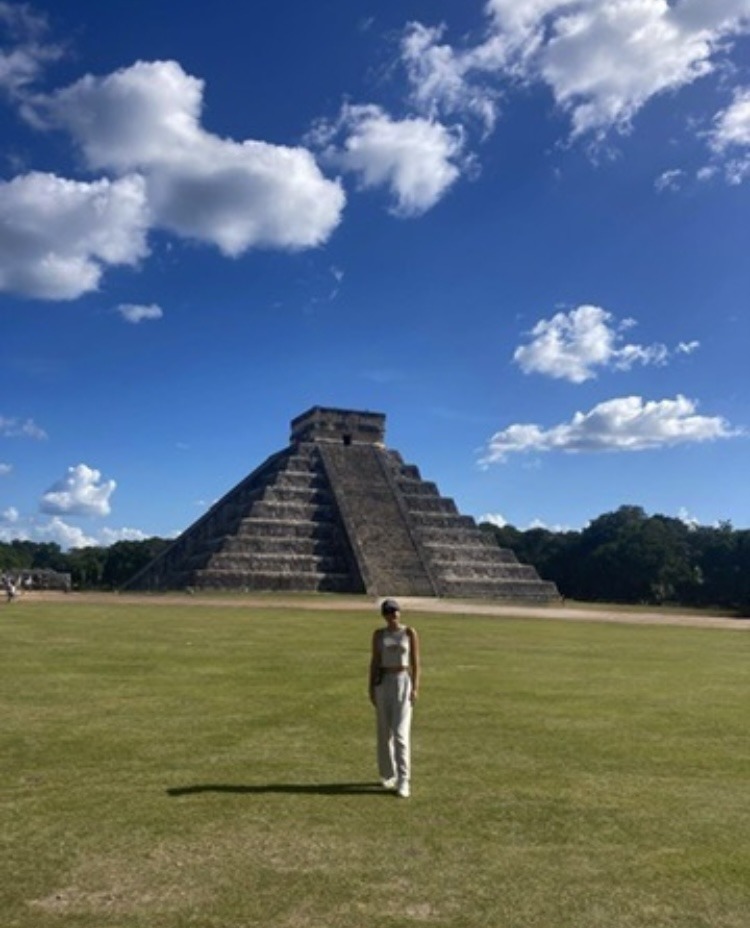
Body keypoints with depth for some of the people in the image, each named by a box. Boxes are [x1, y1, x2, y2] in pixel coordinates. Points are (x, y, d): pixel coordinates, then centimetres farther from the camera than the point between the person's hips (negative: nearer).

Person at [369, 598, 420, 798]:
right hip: (383, 683, 3)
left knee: (401, 733, -11)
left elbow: (415, 662, -3)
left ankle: (403, 782, -8)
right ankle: (388, 775, 26)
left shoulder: (410, 632, -3)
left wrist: (415, 688, -10)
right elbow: (374, 662, 4)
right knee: (384, 732, 8)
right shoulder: (378, 634, 3)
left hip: (403, 683, -3)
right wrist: (371, 689, -1)